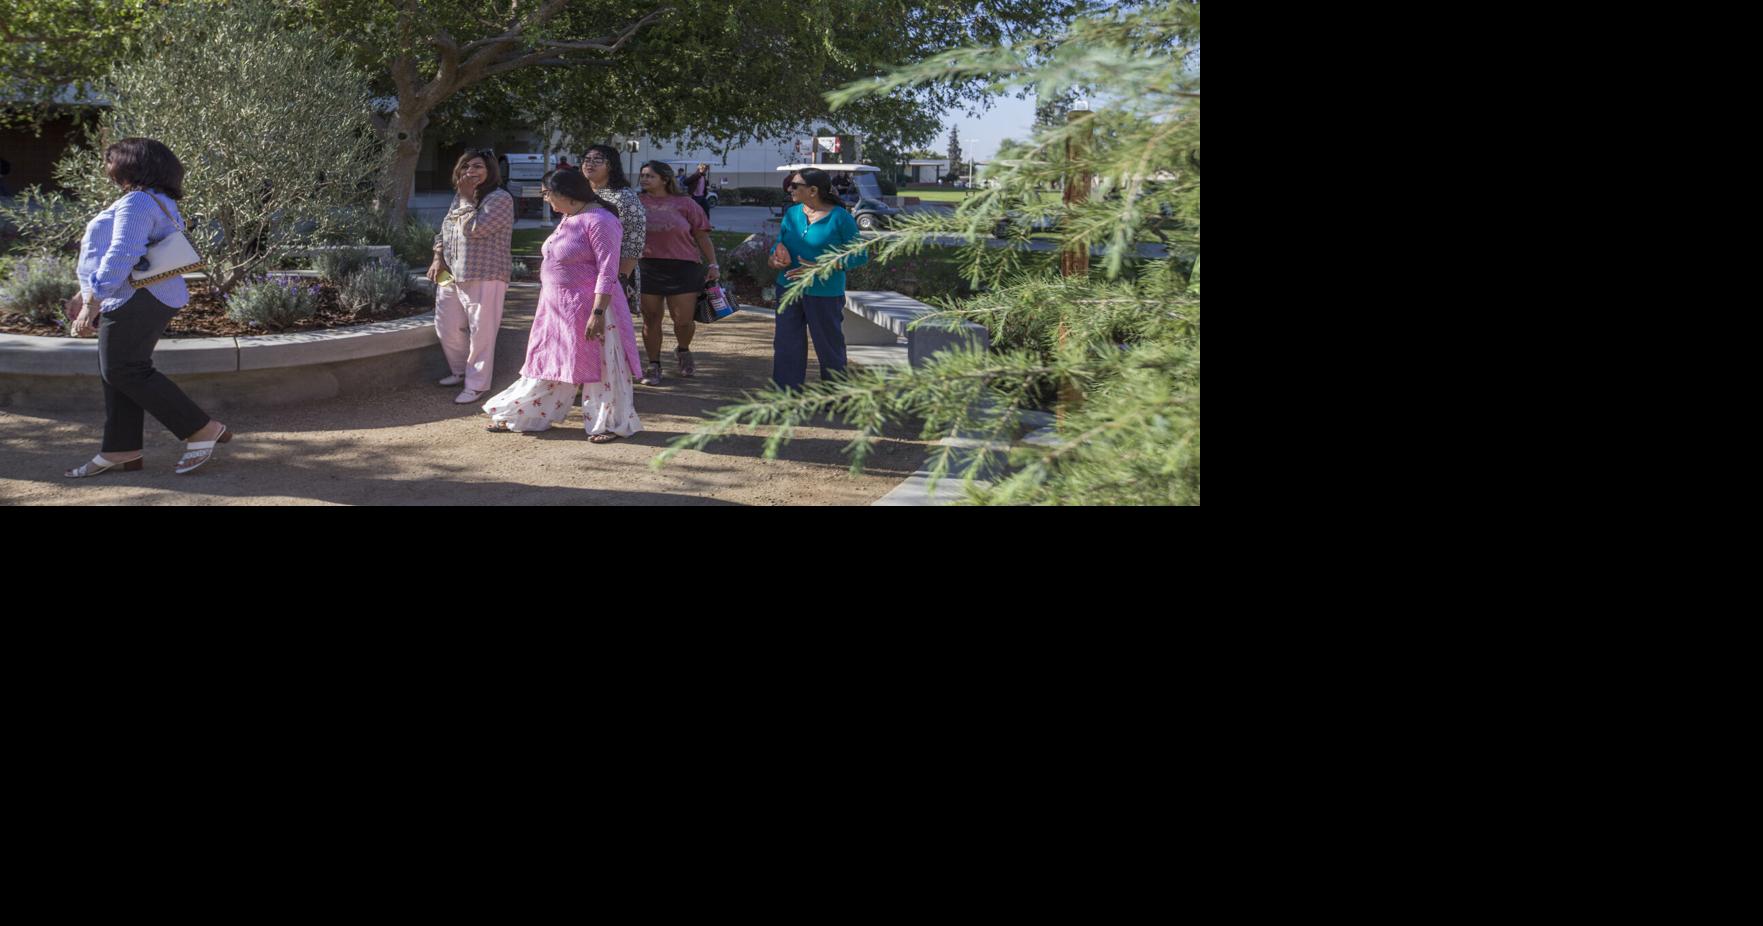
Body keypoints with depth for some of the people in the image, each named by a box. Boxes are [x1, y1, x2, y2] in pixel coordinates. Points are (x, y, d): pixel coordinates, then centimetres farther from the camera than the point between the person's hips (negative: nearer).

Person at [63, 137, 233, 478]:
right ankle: (121, 450, 14)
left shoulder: (137, 203, -15)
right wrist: (87, 294, 29)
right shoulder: (158, 203, 19)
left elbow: (120, 256, -24)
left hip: (134, 300, -11)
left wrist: (92, 303, -23)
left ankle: (203, 430, -7)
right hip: (149, 299, 11)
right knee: (116, 372, 12)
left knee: (127, 372, -8)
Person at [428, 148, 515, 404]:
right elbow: (444, 231, 24)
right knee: (446, 328, 13)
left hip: (485, 277, -8)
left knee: (481, 332, -4)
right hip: (452, 275, 8)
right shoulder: (459, 198, 17)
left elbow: (473, 229, -20)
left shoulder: (499, 198, -9)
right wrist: (438, 258, 8)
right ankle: (461, 371, 34)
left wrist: (466, 199, -10)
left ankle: (477, 385, 4)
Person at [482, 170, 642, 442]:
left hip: (588, 309, -9)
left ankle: (611, 424, 13)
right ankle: (516, 416, 23)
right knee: (548, 365, 16)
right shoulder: (567, 219, 12)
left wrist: (597, 313, -26)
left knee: (598, 367, 1)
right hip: (557, 308, 9)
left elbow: (607, 271, -22)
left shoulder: (599, 221, -17)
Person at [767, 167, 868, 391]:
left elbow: (860, 255, -10)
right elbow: (779, 243, 19)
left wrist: (820, 268, -20)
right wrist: (775, 259, -7)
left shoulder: (840, 218, -11)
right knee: (787, 344, 4)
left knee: (829, 345, 5)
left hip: (824, 294, -5)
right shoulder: (792, 213, 6)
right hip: (789, 288, 5)